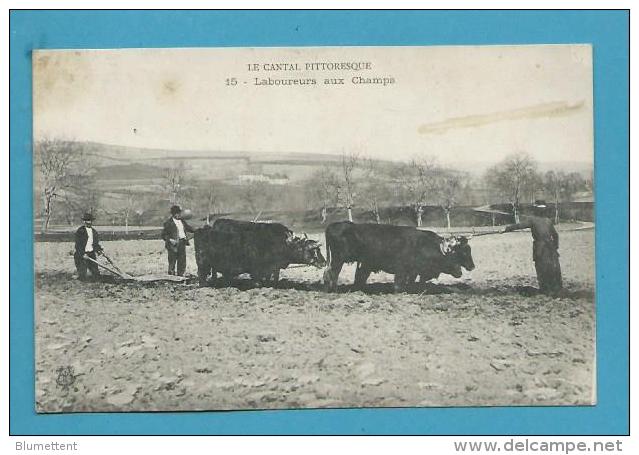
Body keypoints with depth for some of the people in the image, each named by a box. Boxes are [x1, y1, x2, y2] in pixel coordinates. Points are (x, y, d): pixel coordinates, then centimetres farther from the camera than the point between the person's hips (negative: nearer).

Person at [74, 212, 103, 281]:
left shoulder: (94, 231, 13)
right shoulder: (80, 231, -8)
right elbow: (78, 245, -13)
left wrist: (99, 250, 3)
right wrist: (82, 254, -21)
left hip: (92, 254, 6)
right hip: (81, 255, -6)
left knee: (96, 275, 2)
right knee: (83, 278, -6)